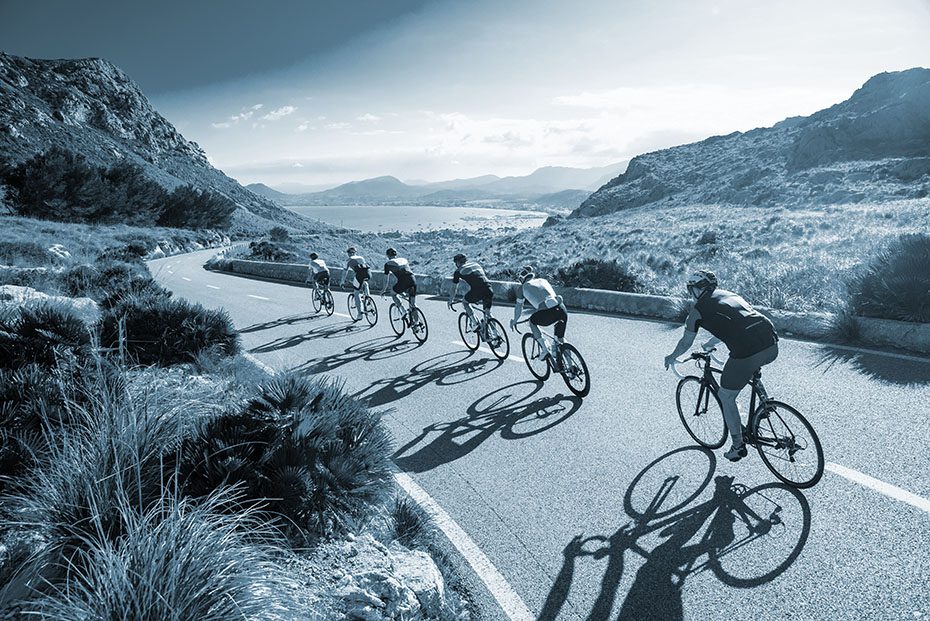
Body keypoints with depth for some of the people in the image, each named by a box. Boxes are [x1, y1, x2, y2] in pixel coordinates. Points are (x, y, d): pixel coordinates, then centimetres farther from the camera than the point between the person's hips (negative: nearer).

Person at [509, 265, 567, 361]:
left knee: (532, 322, 26)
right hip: (561, 309, 4)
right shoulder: (543, 280, 31)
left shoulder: (523, 287, 20)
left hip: (546, 314, -4)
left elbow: (518, 308, 29)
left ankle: (545, 350, 16)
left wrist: (514, 321, 46)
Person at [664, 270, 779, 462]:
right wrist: (709, 345, 58)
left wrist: (671, 358, 40)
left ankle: (738, 447, 24)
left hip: (746, 354, -7)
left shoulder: (698, 310, 9)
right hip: (772, 346, 7)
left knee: (726, 398, 15)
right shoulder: (729, 294, 27)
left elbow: (685, 343, 21)